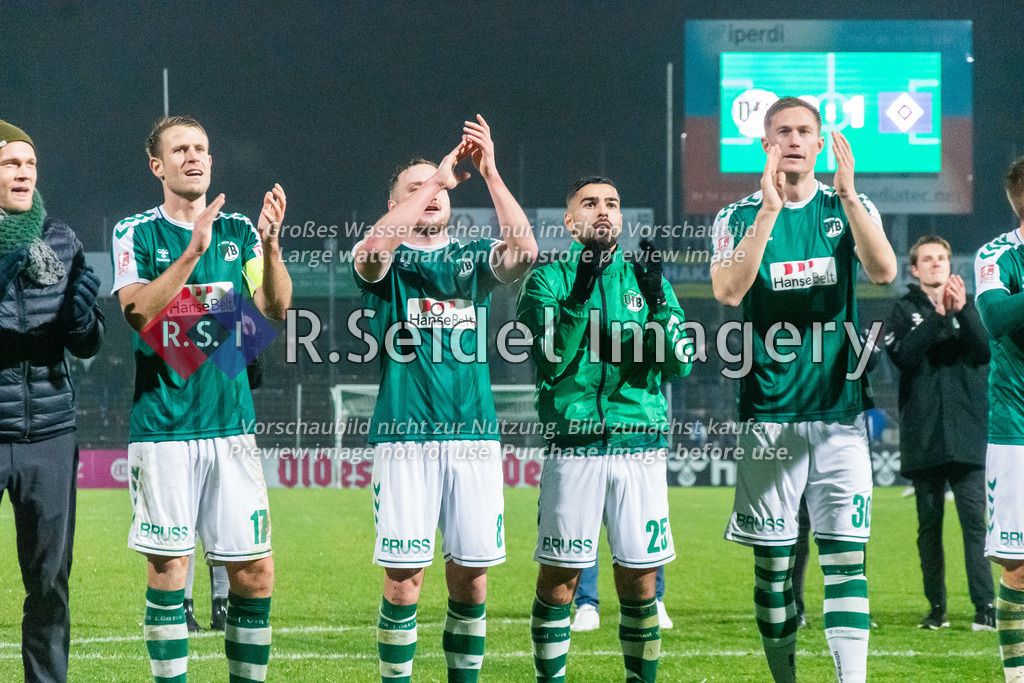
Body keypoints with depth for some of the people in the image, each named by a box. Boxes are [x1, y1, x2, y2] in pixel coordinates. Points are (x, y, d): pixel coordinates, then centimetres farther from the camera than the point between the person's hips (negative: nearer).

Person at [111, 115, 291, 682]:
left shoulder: (239, 231, 10)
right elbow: (137, 312, -13)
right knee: (167, 568, -2)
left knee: (254, 570, -1)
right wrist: (192, 251, -23)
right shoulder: (136, 233, 3)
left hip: (230, 423, 3)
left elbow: (276, 308, -2)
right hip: (161, 427, -2)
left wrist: (269, 243, -18)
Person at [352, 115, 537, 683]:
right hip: (405, 437, -3)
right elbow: (374, 248, -19)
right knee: (403, 576, -6)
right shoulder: (387, 261, 6)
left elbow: (524, 251, -7)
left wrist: (489, 171, -13)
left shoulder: (472, 258, 13)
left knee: (470, 574, 4)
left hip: (474, 434, 3)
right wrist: (439, 174, -17)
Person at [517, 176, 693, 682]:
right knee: (559, 579, 0)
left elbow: (678, 364, 3)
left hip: (640, 445, 2)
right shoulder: (550, 278, 5)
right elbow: (550, 361, -9)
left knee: (639, 580, 3)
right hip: (573, 446, -2)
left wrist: (656, 297, -10)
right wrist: (580, 293, -18)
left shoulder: (643, 276, 12)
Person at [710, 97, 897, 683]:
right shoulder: (741, 216, 5)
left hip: (841, 412, 0)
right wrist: (770, 210, -23)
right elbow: (728, 290, -15)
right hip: (769, 414, 0)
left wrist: (847, 195, -24)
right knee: (774, 562, 4)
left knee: (846, 556, -8)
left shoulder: (853, 209, 8)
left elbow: (884, 271, -13)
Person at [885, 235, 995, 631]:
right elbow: (903, 356, -9)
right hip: (923, 437, 0)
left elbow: (985, 351, -4)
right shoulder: (905, 310, 8)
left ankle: (985, 606, -10)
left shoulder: (969, 305, 12)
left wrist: (963, 311, -16)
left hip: (967, 434, 0)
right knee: (929, 525, 4)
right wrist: (938, 316, -17)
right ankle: (936, 607, 11)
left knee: (975, 521, -8)